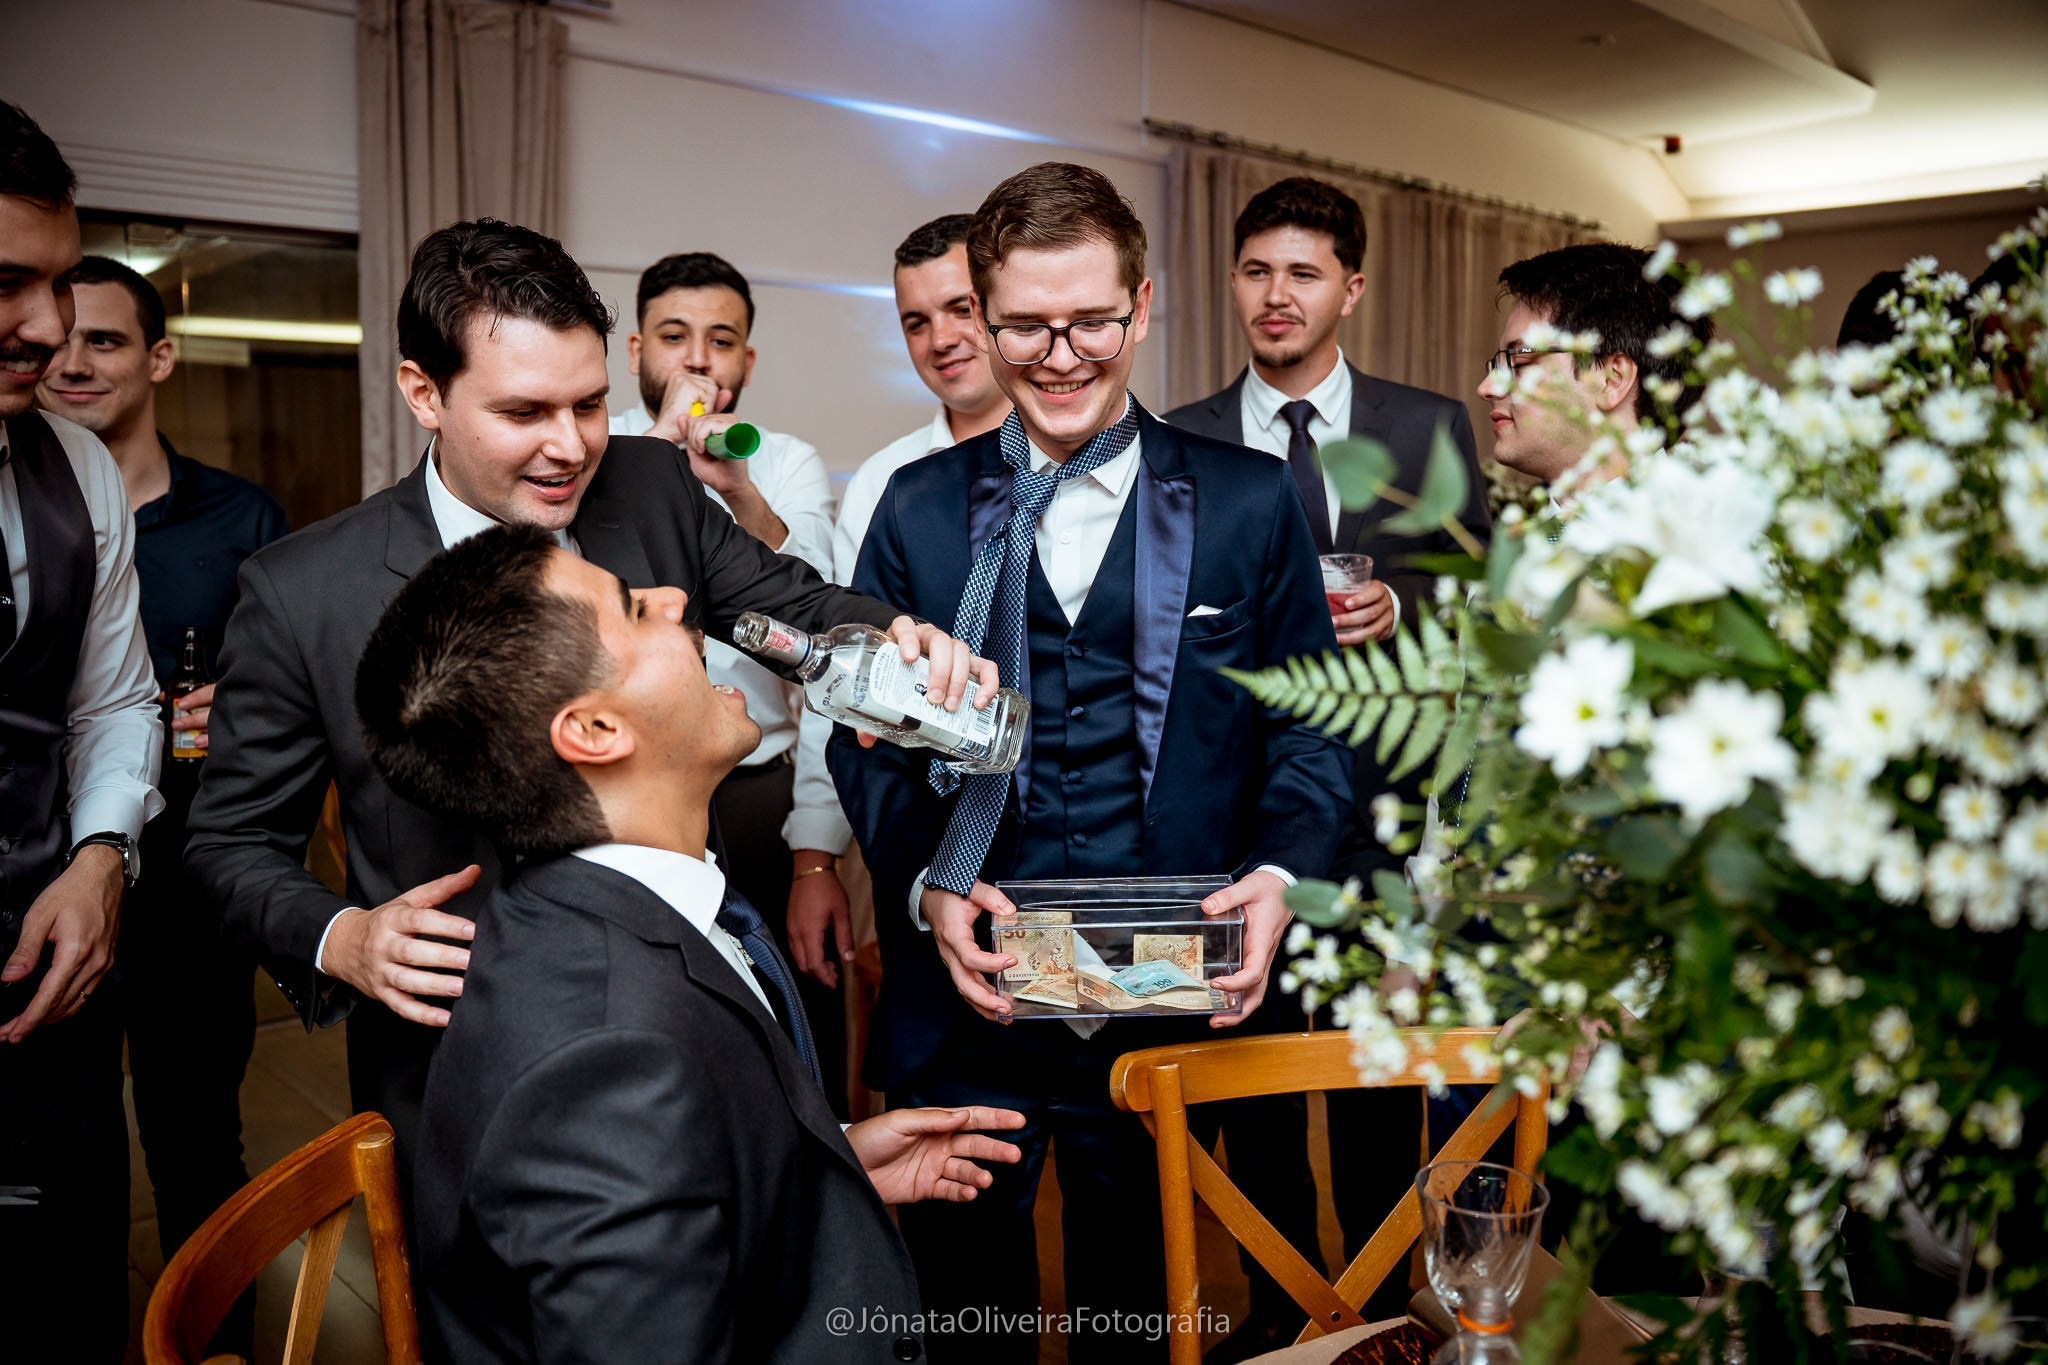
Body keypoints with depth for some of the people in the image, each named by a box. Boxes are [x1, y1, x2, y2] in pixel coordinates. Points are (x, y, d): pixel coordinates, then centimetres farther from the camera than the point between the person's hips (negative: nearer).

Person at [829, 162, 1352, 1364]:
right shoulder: (917, 507, 5)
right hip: (965, 998, 1)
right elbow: (865, 733, 4)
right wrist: (925, 883, -12)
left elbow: (1310, 719, 4)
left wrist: (1282, 870, -14)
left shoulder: (1251, 502, 3)